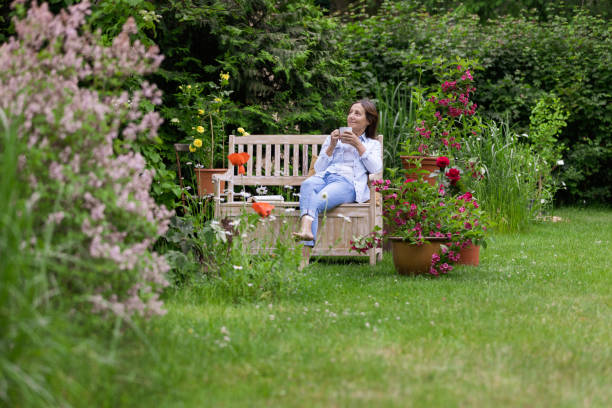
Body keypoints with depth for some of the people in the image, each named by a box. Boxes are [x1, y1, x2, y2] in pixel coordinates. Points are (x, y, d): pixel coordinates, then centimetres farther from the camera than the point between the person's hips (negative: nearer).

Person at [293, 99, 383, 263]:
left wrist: (358, 145, 3)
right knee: (307, 184, -39)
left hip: (347, 182, -3)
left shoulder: (373, 144, 30)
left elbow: (375, 168, 7)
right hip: (324, 176, 3)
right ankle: (307, 229, -65)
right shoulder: (332, 138, 36)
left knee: (317, 200, -38)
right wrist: (331, 146, 11)